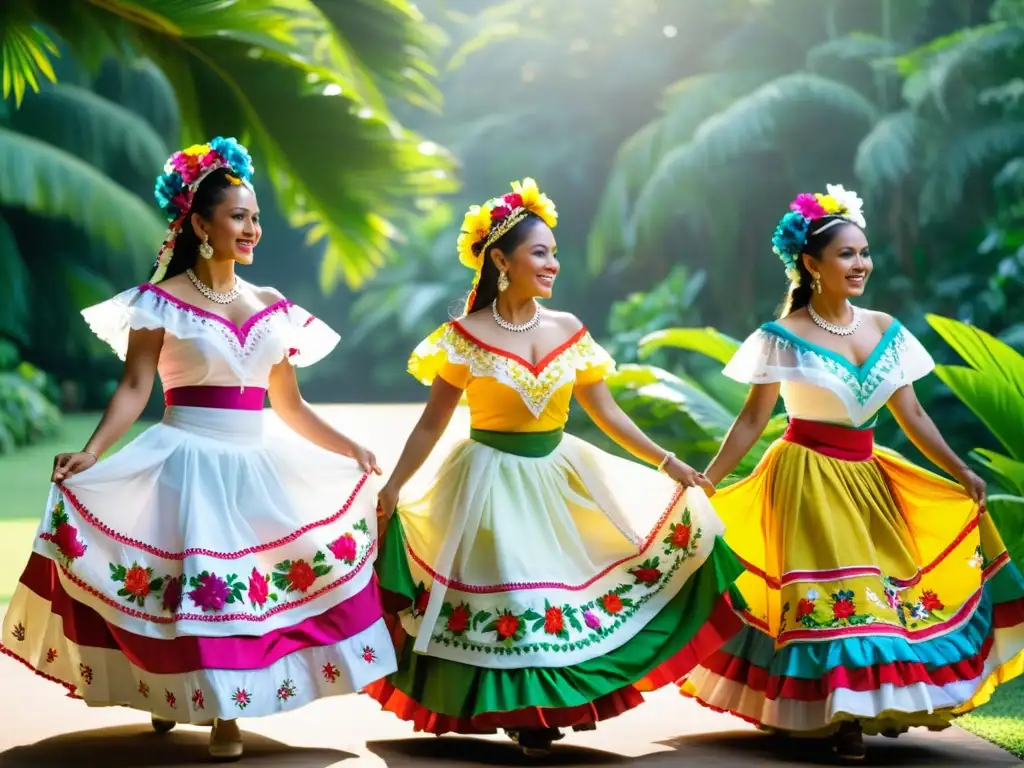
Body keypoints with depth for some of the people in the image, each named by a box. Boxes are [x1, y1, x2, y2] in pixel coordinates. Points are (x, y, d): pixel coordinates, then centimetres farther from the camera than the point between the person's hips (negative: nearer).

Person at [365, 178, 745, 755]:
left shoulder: (569, 331, 0)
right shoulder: (466, 336, -10)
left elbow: (606, 412, 6)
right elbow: (432, 425, -4)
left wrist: (669, 464, 2)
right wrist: (393, 488, -8)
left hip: (559, 477, 4)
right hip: (492, 480, -4)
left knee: (562, 592, 4)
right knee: (507, 600, 1)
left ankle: (548, 710, 18)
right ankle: (520, 712, 16)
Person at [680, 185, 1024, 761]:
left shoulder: (884, 330, 4)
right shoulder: (785, 336, -9)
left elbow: (913, 415, 8)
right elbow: (753, 419, -5)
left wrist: (961, 472, 3)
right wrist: (707, 482, -10)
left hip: (867, 477, 5)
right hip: (808, 478, -5)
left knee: (888, 582, 5)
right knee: (827, 594, -5)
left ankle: (873, 706, 17)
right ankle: (835, 718, 3)